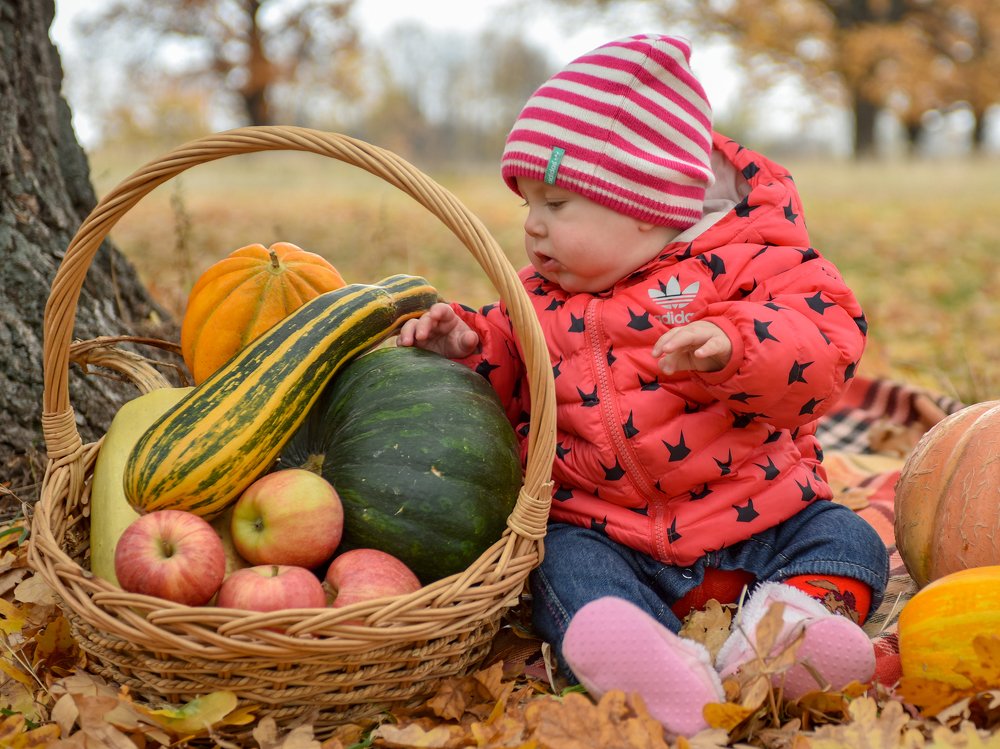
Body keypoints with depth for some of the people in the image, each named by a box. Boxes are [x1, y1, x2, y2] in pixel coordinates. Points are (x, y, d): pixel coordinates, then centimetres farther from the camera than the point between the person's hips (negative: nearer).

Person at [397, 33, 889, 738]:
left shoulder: (745, 259, -7)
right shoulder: (541, 297, 10)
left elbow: (827, 338, -19)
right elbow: (506, 373, 23)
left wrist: (730, 346, -36)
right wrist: (468, 343, 1)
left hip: (760, 517, -1)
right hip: (609, 534, 2)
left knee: (845, 539, -17)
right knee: (566, 564, -26)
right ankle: (659, 662, -48)